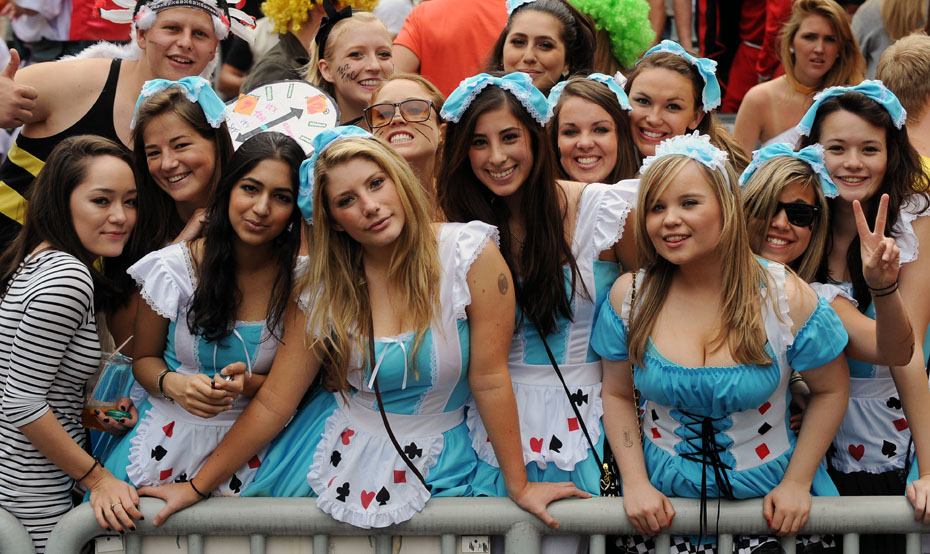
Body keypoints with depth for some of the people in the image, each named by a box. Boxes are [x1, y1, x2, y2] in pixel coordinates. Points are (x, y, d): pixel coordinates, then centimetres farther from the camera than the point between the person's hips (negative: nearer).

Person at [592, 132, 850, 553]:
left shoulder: (783, 295, -12)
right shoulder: (629, 296, -7)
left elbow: (831, 389, -1)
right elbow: (618, 395, 4)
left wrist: (797, 483, -5)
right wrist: (635, 483, -6)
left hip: (767, 499, -1)